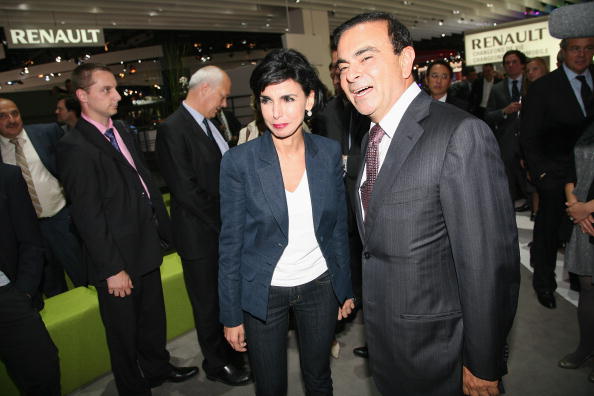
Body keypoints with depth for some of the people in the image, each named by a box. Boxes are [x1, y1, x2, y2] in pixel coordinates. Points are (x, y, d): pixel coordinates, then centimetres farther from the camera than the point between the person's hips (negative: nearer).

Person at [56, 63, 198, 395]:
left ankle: (157, 368, 48)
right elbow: (88, 216, -19)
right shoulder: (75, 147, -17)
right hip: (119, 260, -8)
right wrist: (112, 269, -17)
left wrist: (163, 229, 11)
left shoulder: (122, 131, 8)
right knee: (124, 332, 14)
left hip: (146, 247, 8)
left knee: (154, 317, 25)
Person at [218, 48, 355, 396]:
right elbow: (231, 243, -9)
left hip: (319, 285, 2)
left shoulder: (329, 152, -7)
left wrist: (346, 288, 7)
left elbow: (339, 227, 3)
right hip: (264, 291, -2)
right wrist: (232, 315, -5)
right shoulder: (239, 162, -15)